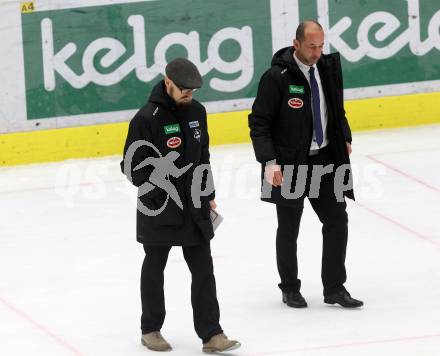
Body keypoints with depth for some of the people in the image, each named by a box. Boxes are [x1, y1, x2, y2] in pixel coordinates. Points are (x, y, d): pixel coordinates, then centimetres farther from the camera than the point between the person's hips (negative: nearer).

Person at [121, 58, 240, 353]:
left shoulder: (196, 111, 3)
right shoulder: (147, 118, -17)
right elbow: (133, 166, -13)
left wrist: (208, 195, 15)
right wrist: (158, 196, -19)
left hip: (194, 206, 5)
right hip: (159, 210, -5)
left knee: (203, 270, 2)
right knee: (154, 268, 11)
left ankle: (211, 334, 3)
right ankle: (151, 330, 25)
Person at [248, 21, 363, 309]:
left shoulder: (329, 68, 0)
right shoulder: (277, 77, -16)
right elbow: (258, 122, -14)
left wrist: (345, 139, 10)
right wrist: (269, 162, -20)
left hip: (324, 158, 5)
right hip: (289, 165, -5)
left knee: (337, 219, 2)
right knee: (289, 228, 9)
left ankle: (335, 288, 12)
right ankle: (290, 289, 25)